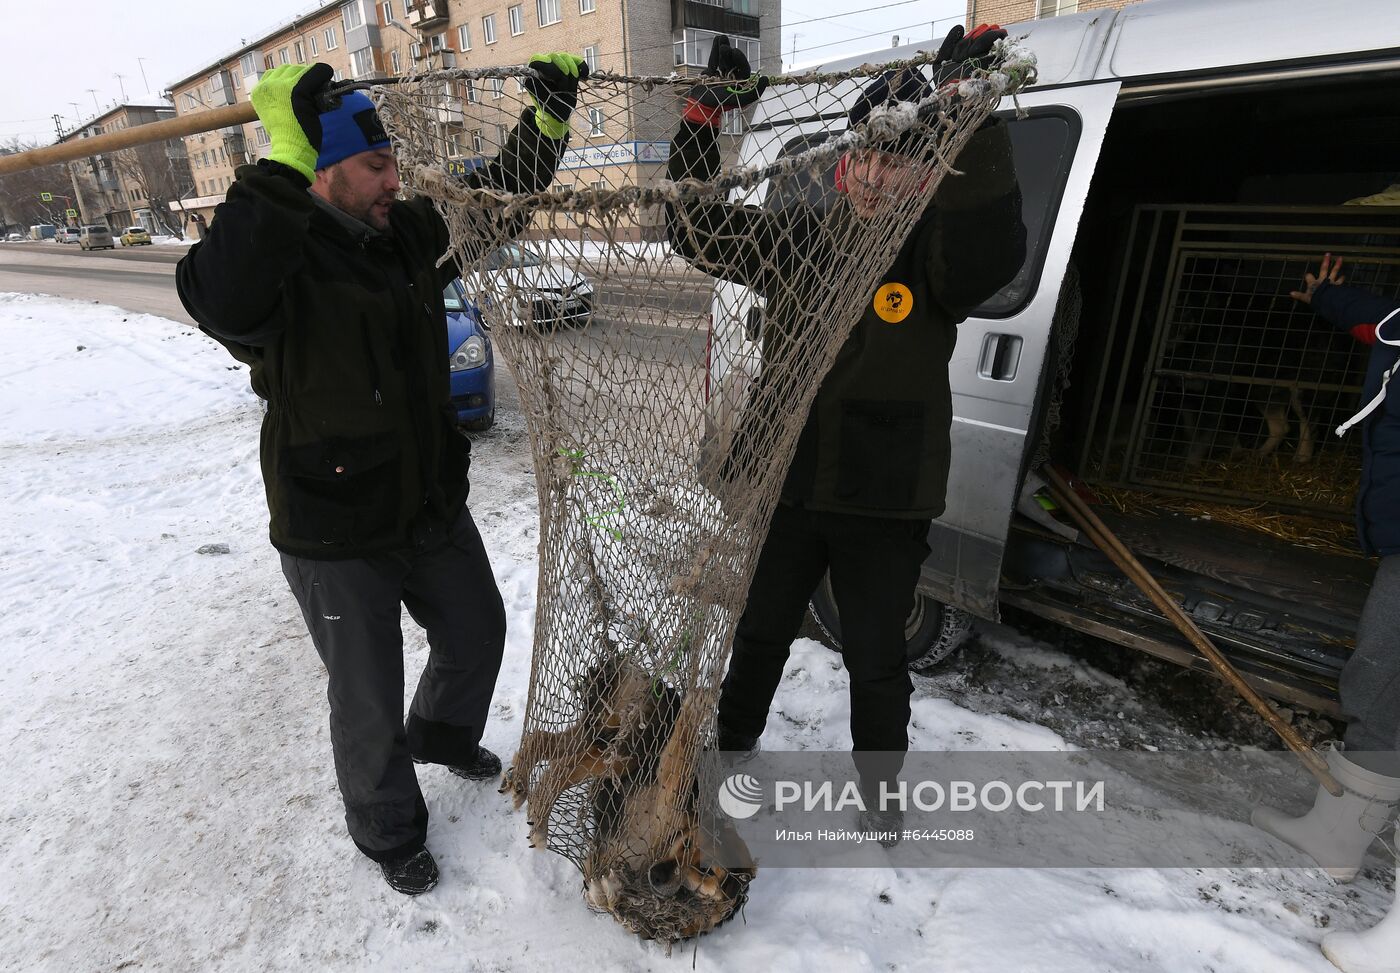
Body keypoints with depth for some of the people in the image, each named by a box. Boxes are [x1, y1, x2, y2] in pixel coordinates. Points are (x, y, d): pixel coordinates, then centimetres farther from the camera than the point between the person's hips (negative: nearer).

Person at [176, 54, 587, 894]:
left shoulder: (410, 235, 0)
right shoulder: (276, 262, -19)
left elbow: (500, 201, 8)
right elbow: (218, 299, -41)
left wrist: (549, 115, -3)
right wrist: (284, 165, -45)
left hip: (432, 504, 7)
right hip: (335, 538, -6)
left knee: (478, 633, 24)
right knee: (370, 705, 11)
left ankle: (444, 735, 57)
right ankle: (389, 833, 41)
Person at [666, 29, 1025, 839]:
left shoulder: (938, 249, -6)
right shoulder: (796, 238, 2)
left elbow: (996, 248, -27)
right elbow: (700, 233, 2)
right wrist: (705, 119, -9)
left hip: (885, 503, -2)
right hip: (785, 487, 3)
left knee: (877, 660, 14)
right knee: (759, 637, 21)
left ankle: (880, 788, 43)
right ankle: (732, 745, 49)